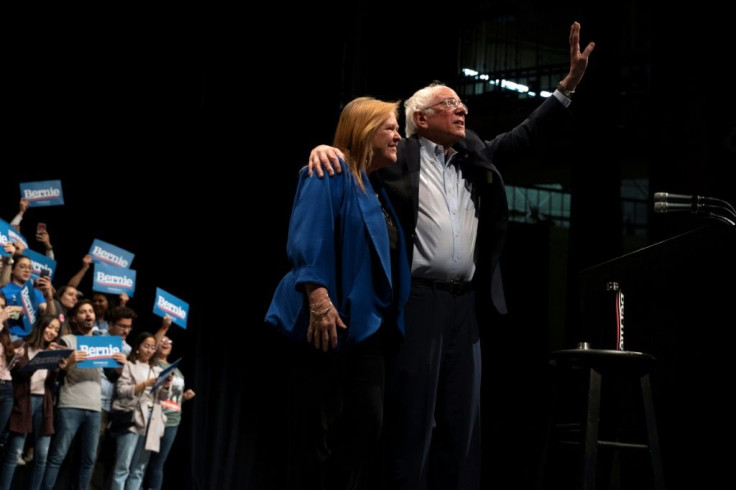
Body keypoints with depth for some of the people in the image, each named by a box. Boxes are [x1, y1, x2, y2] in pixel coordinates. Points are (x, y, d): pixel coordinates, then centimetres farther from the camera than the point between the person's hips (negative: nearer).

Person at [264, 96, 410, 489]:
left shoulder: (374, 188, 19)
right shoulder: (330, 173, -7)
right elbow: (307, 241, -19)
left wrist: (385, 316, 17)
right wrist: (319, 299, -29)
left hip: (364, 324, 8)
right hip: (327, 321, -8)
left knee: (367, 423, 4)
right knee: (315, 429, -3)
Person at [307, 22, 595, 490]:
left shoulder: (476, 156, 18)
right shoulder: (398, 157, 2)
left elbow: (527, 136, 17)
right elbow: (359, 147, 0)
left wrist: (570, 83, 8)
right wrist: (326, 148, -25)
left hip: (466, 303, 6)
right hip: (418, 300, -6)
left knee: (462, 419, 8)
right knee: (412, 418, -3)